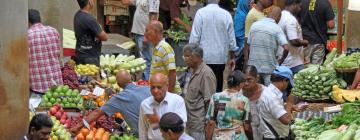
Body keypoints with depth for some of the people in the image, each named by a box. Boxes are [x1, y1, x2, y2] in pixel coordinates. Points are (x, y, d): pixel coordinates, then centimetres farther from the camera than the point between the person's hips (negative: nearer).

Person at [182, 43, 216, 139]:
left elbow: (209, 102, -18)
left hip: (199, 125, -9)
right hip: (190, 124, 9)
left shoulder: (206, 74, -17)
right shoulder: (192, 71, 14)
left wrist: (208, 123, -17)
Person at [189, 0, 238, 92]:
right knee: (218, 86, 7)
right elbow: (231, 38, 4)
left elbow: (195, 36, -7)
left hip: (204, 57, -2)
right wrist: (232, 57, 15)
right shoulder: (226, 14, -2)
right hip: (220, 58, 2)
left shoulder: (200, 13, -7)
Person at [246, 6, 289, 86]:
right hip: (269, 68, -4)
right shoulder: (277, 28, -8)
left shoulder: (254, 25, 5)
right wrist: (281, 61, 1)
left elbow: (248, 46, 8)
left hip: (253, 66, 4)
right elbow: (286, 48, -16)